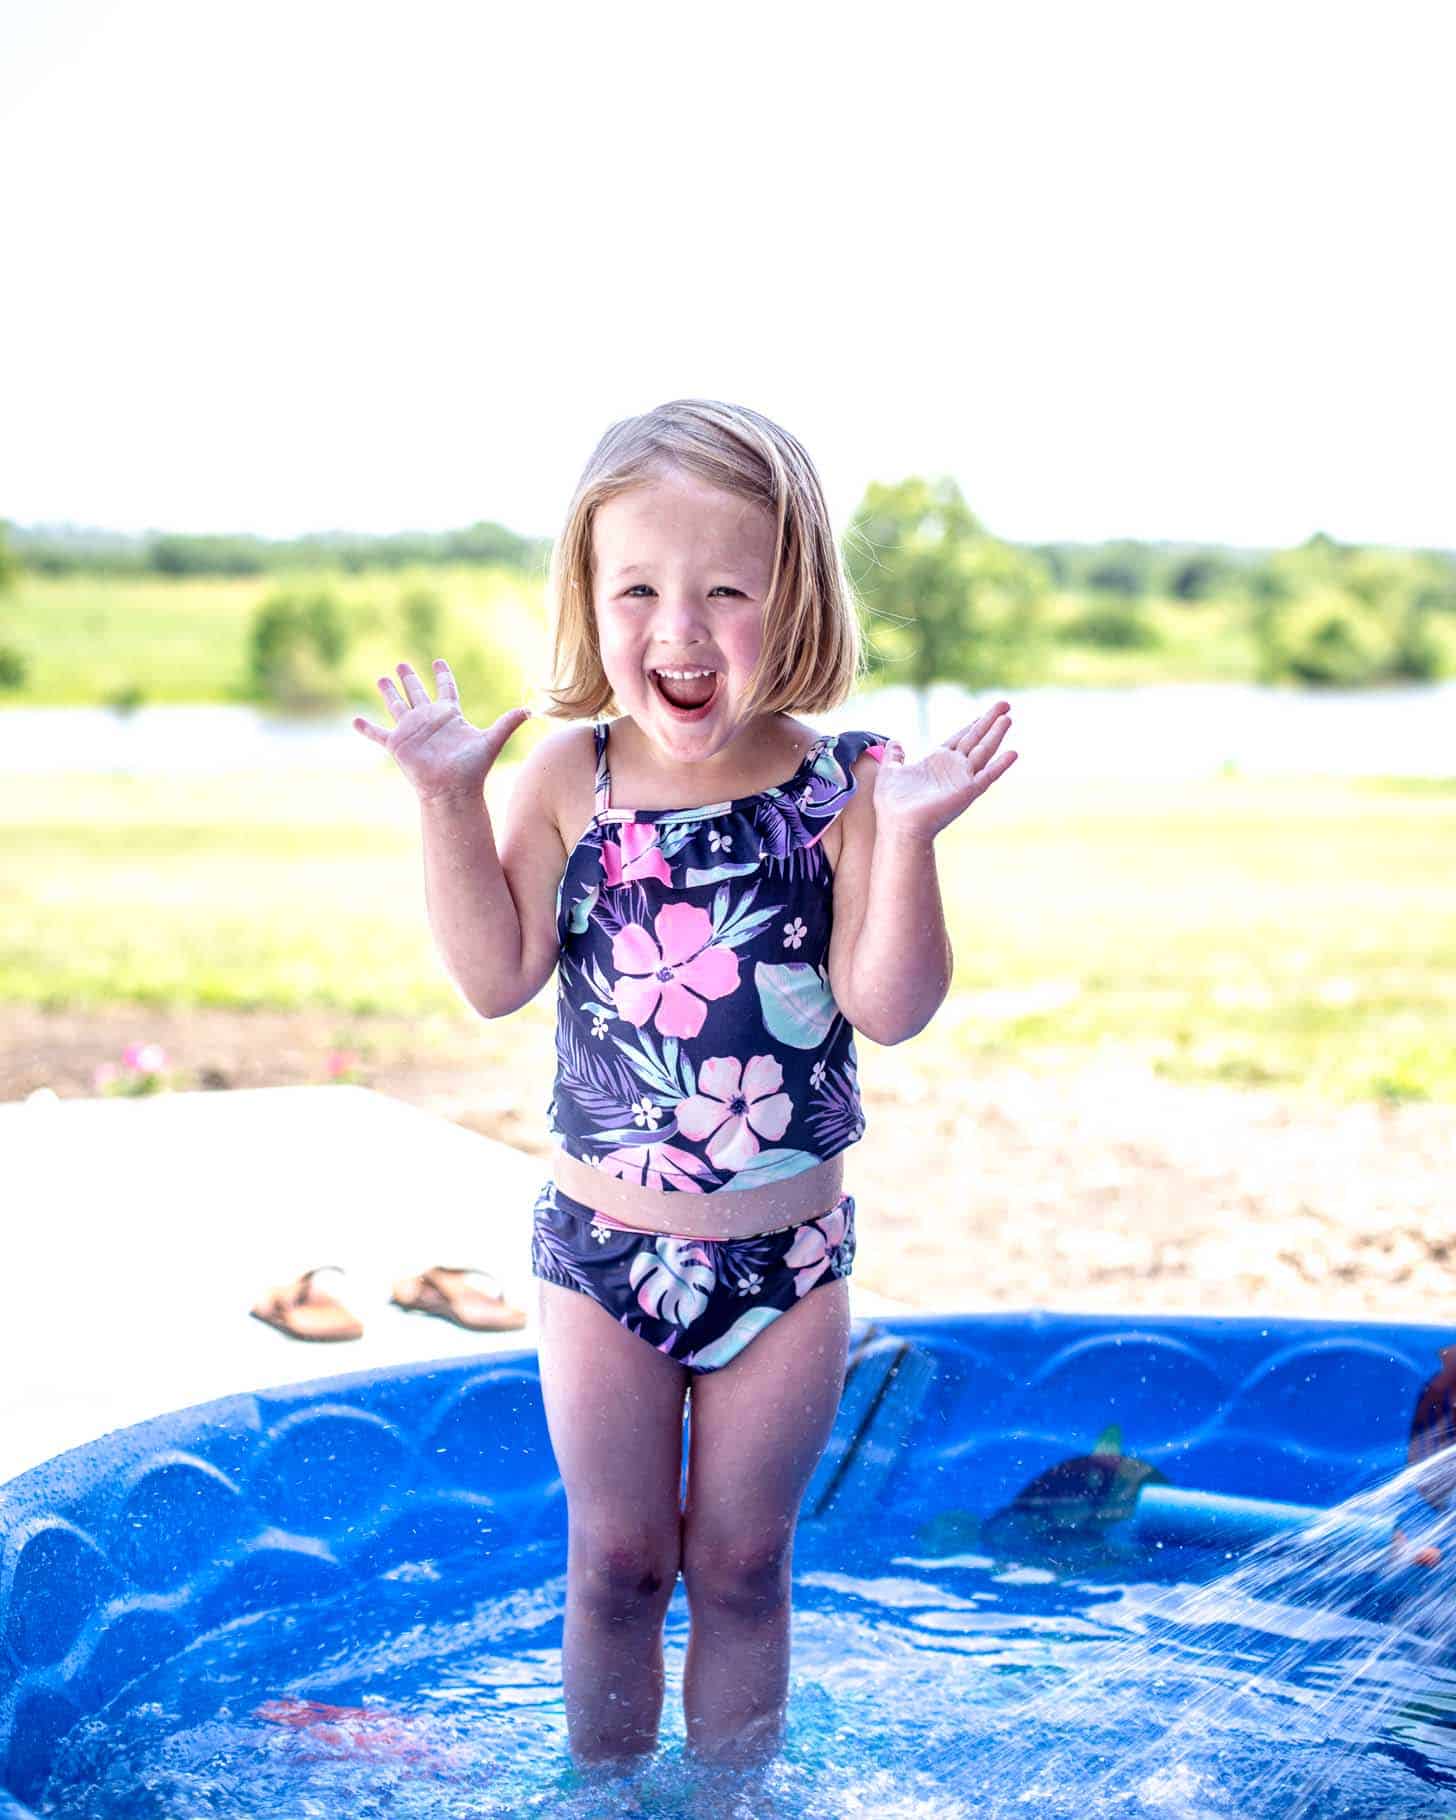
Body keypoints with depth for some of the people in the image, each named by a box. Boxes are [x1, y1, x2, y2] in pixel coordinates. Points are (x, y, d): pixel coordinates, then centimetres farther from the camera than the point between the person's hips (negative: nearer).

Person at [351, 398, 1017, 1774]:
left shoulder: (842, 788, -11)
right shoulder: (566, 780, -6)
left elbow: (890, 1007, -16)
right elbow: (496, 979, -10)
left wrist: (908, 836, -28)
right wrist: (448, 800, -16)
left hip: (786, 1251, -1)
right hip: (602, 1245, 1)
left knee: (741, 1561, 13)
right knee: (614, 1560, 15)